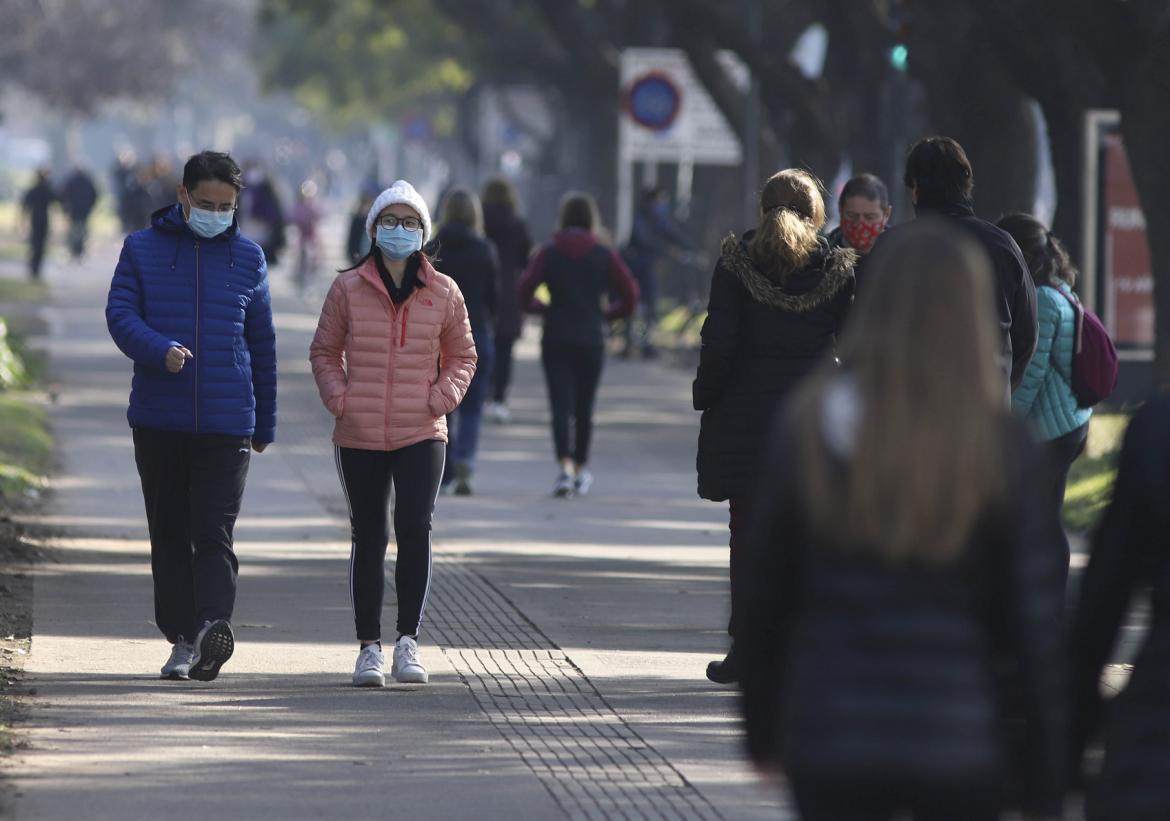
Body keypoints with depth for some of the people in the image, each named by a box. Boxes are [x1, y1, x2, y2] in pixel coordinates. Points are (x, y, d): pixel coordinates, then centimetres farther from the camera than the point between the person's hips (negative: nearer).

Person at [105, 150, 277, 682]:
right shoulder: (142, 250, 6)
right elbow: (120, 314, -4)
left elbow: (261, 344, 14)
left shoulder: (247, 258, 9)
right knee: (169, 533, 6)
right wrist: (160, 351, -24)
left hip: (227, 422, -1)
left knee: (214, 534, -12)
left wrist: (265, 423, 16)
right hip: (158, 419, 1)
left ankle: (213, 625, -24)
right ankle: (182, 638, 12)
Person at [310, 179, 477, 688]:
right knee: (368, 539, 5)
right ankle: (369, 648, 12)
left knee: (415, 530, -15)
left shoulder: (443, 293, 5)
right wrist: (338, 397, -3)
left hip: (421, 435, 0)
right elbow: (324, 352, 12)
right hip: (359, 436, 0)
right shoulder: (348, 289, 3)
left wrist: (444, 396, -2)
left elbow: (462, 356, 16)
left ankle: (408, 642, -8)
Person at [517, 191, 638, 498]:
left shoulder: (548, 254, -3)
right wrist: (606, 314, 11)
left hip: (556, 342, -1)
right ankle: (581, 471, 23)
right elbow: (630, 296, -6)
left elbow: (524, 293, -9)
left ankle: (565, 467, -23)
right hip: (591, 341, 1)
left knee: (561, 406, -5)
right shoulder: (604, 255, -1)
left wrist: (544, 308, 11)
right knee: (584, 408, 14)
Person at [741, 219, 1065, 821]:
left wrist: (763, 732, 15)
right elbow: (1033, 626, -6)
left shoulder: (804, 428, -3)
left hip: (832, 743, 1)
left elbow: (766, 598, 3)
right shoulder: (1001, 449, -8)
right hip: (961, 746, -1)